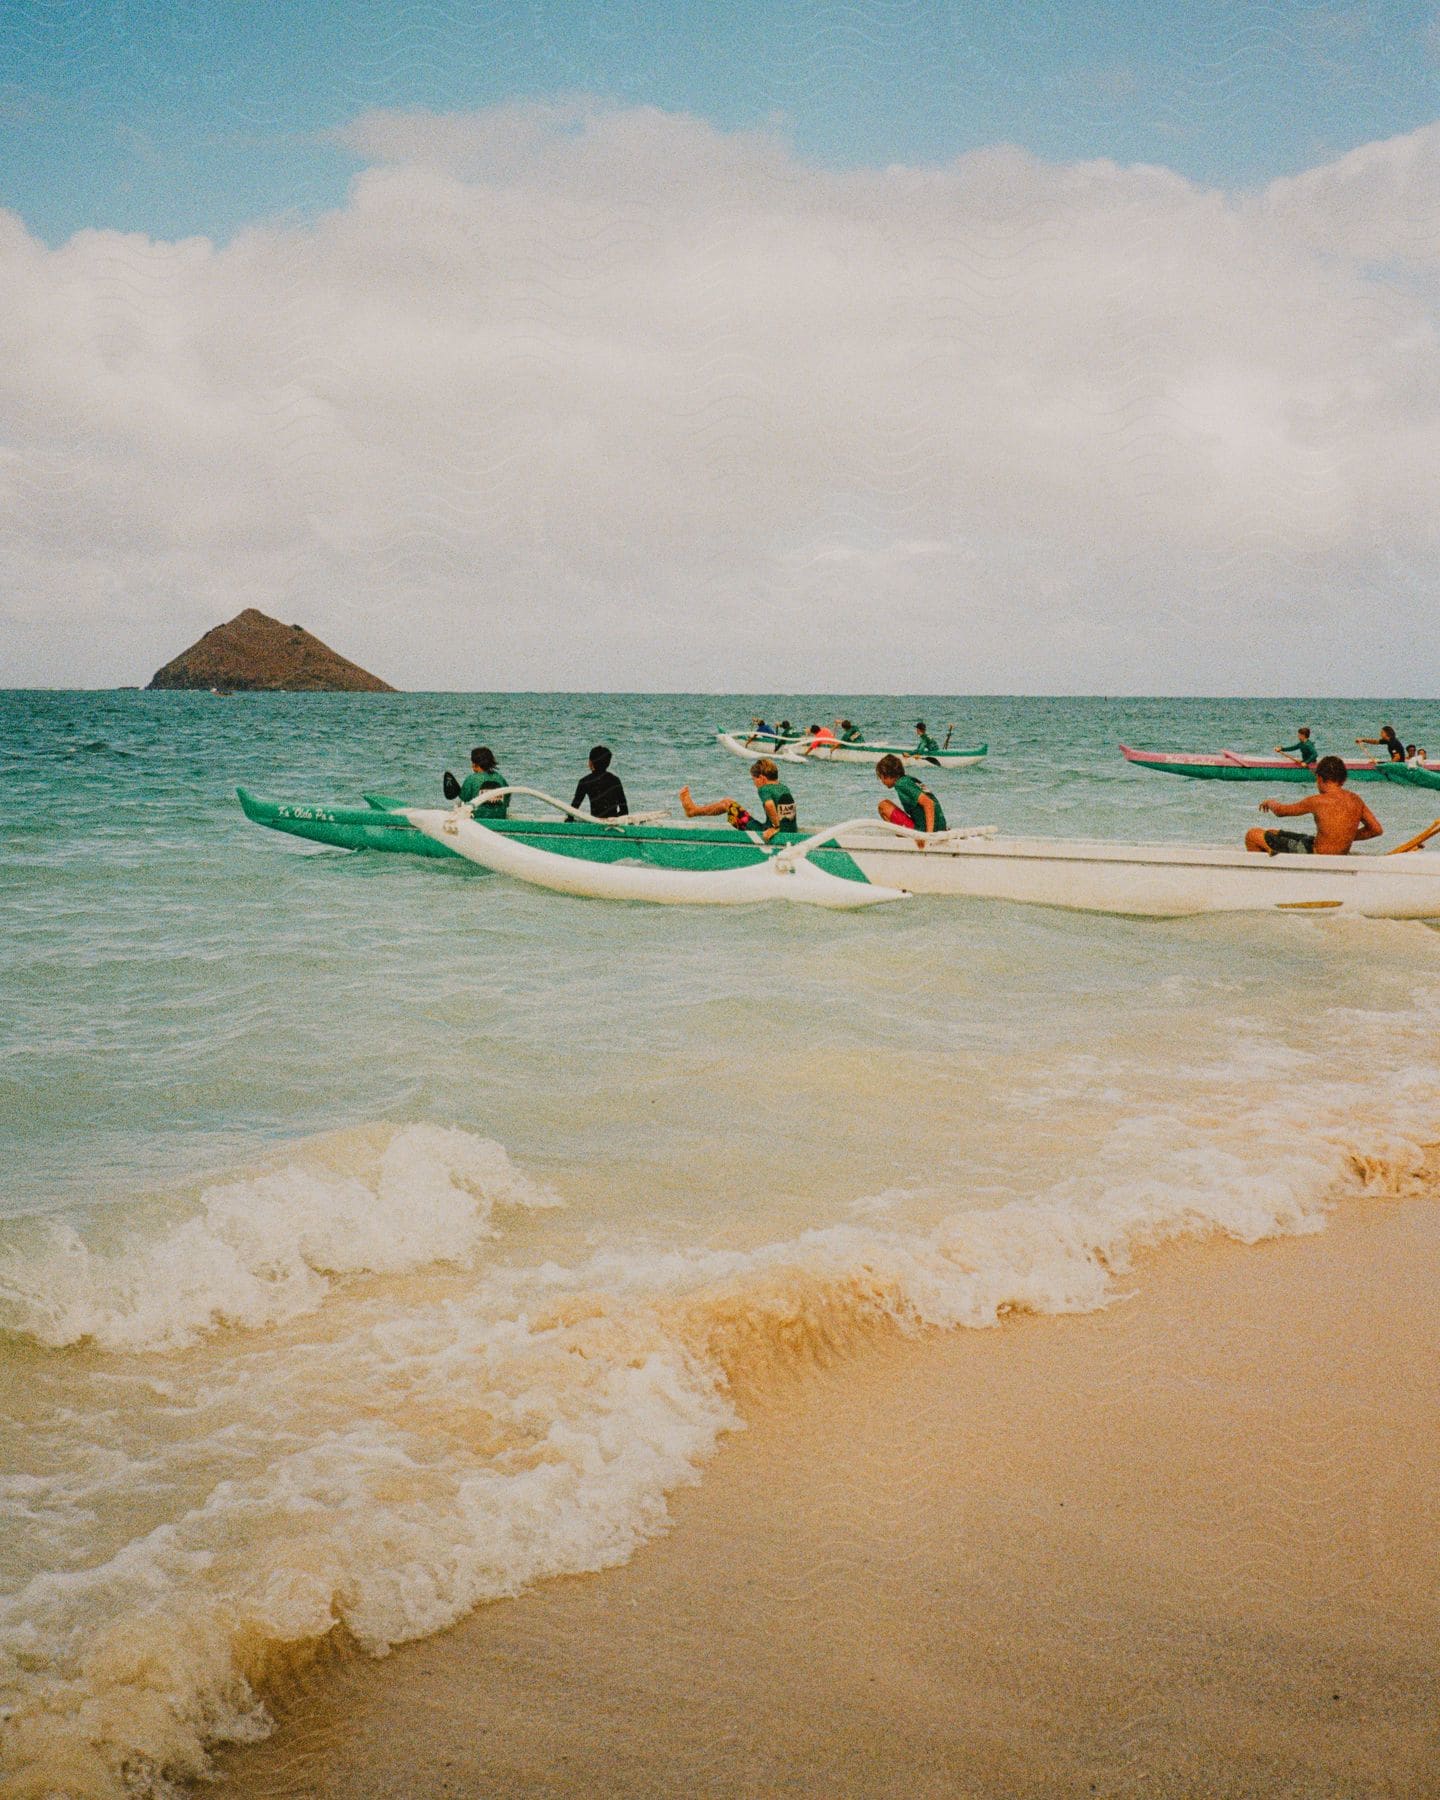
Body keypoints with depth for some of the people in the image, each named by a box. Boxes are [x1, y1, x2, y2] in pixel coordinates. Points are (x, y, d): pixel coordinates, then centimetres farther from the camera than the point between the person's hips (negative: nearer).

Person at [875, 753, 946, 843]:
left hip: (922, 830, -9)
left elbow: (928, 803, -25)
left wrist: (929, 834, -28)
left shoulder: (901, 784, -13)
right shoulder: (910, 779, 15)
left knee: (883, 805, -2)